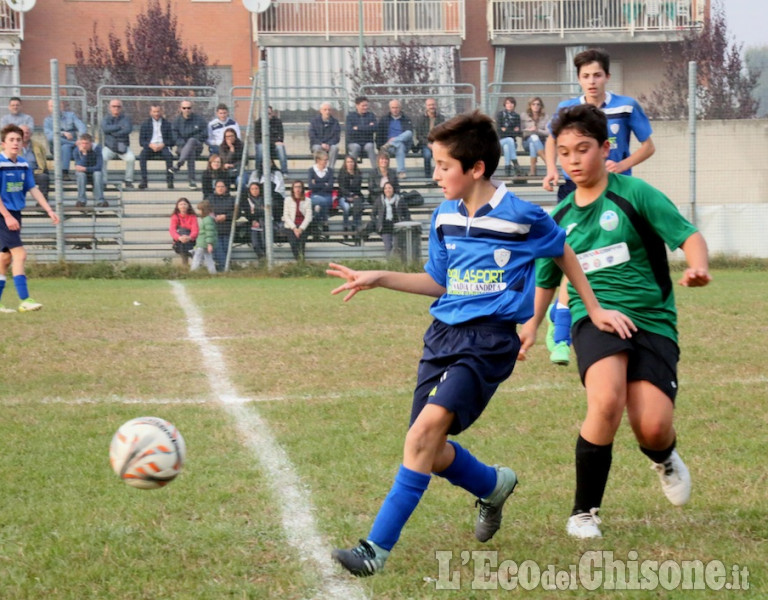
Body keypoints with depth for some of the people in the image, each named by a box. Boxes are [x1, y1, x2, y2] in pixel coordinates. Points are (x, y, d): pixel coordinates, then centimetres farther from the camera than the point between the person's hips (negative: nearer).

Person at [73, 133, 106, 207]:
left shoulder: (97, 149, -17)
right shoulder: (77, 151, -14)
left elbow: (99, 167, -23)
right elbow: (79, 167, -25)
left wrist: (85, 169, -31)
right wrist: (84, 153, -34)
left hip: (95, 173, -1)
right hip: (83, 176, 1)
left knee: (97, 173, -34)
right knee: (80, 173, -33)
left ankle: (99, 200, -35)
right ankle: (81, 200, -29)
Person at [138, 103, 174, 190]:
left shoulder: (167, 123, 13)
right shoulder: (145, 124, 13)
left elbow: (171, 140, 8)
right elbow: (141, 141, 6)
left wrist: (163, 144, -13)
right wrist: (150, 145, -14)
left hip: (163, 147, 0)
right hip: (150, 147, 0)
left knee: (169, 155, -35)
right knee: (142, 155, -33)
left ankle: (169, 181, -33)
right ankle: (143, 180, -35)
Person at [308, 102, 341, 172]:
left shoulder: (335, 121, 3)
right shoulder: (314, 121, 0)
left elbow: (337, 137, -1)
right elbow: (312, 137, -5)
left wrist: (328, 144, -19)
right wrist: (321, 144, -21)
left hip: (330, 145, 1)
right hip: (317, 144, -1)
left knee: (335, 147, -33)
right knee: (317, 148, -35)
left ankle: (330, 169, -31)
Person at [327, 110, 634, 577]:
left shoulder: (521, 216, -6)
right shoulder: (445, 218, 10)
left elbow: (564, 253, 11)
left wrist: (595, 310, 15)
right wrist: (377, 279, 11)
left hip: (490, 338, -7)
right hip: (444, 333, 7)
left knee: (429, 426, -24)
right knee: (430, 451, 3)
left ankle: (378, 549, -27)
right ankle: (494, 486, 38)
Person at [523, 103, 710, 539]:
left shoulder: (635, 194, -2)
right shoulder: (561, 218, 12)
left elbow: (688, 235, -8)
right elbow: (546, 278, 27)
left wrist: (699, 267, -28)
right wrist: (531, 325, 21)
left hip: (652, 319, -2)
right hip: (595, 316, 2)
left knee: (652, 428, -15)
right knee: (607, 401, -29)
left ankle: (665, 459, 28)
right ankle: (585, 511, -12)